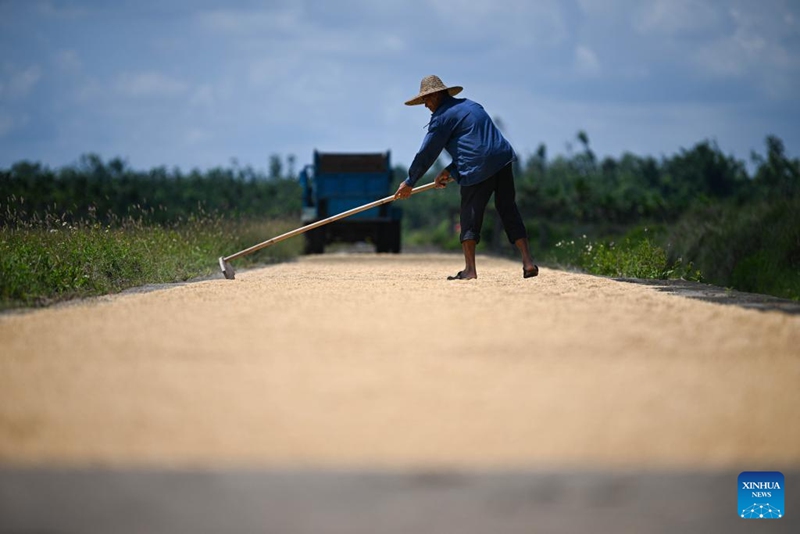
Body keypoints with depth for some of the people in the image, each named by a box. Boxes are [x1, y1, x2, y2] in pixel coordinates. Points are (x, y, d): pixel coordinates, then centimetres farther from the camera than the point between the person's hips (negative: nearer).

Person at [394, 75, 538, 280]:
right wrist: (450, 171, 25)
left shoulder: (442, 117, -1)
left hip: (478, 169, -7)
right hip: (503, 159, 7)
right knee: (509, 210, 10)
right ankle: (528, 261, 4)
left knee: (470, 215, 3)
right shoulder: (471, 105, 25)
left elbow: (426, 153, 1)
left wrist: (409, 182, 11)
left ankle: (470, 269, 2)